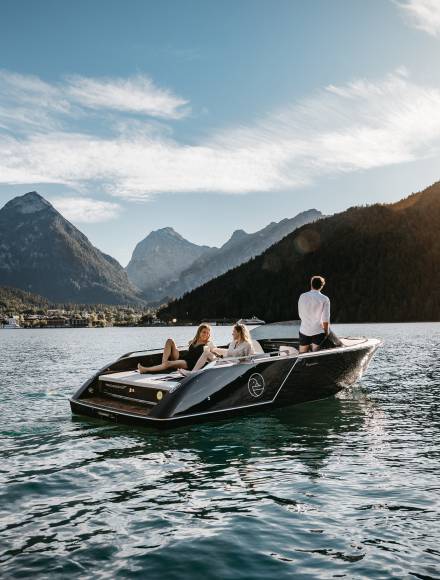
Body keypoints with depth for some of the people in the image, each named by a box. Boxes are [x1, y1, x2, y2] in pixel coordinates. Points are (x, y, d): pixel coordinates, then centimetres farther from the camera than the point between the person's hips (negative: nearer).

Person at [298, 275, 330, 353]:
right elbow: (325, 319, -9)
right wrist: (326, 331, 4)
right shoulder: (325, 299, -9)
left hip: (304, 331, 3)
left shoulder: (302, 296, -1)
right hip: (318, 332, -3)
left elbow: (300, 314, 5)